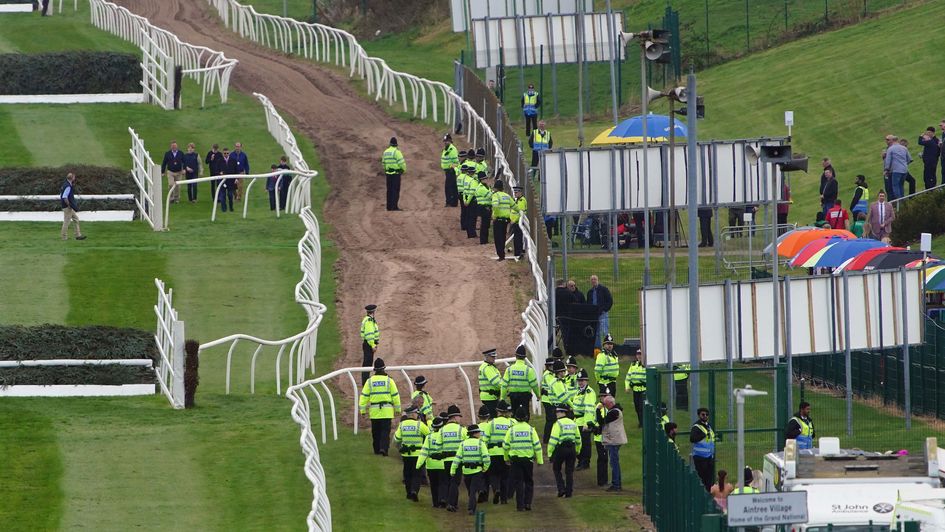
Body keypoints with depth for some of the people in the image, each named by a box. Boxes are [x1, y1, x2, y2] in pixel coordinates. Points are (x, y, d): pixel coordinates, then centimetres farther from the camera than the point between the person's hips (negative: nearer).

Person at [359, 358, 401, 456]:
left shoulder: (370, 381, 0)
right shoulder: (389, 381, -3)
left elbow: (364, 396, -1)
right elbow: (395, 395, 0)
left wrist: (363, 409, 5)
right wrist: (398, 409, 10)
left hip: (374, 411, 2)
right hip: (387, 411, -2)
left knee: (376, 432, 12)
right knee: (385, 431, -2)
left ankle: (377, 450, 18)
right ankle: (383, 448, -19)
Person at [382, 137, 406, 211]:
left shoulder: (386, 152, 10)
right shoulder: (396, 151, -13)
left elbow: (384, 163, 19)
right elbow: (402, 162, -15)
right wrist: (404, 169, 4)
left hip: (388, 173, 7)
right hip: (396, 173, -7)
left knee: (390, 190, 10)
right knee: (396, 190, -6)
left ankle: (389, 206, 10)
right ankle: (394, 206, -10)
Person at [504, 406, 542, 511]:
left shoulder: (511, 430, -4)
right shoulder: (531, 429, -5)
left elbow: (505, 446, 1)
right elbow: (537, 446, -5)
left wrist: (507, 458, 16)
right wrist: (539, 460, 3)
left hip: (515, 459, 0)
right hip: (528, 459, 0)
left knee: (518, 483, 5)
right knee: (529, 482, 14)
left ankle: (520, 505, 3)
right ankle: (527, 503, 7)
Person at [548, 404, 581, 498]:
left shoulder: (558, 424, -11)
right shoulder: (573, 423, 10)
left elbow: (553, 440, -15)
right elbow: (578, 438, 18)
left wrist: (550, 453, -10)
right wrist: (577, 451, 29)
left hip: (560, 449, -5)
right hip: (572, 449, 5)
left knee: (557, 469, 12)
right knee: (569, 471, 11)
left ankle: (561, 488, 0)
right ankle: (569, 492, 10)